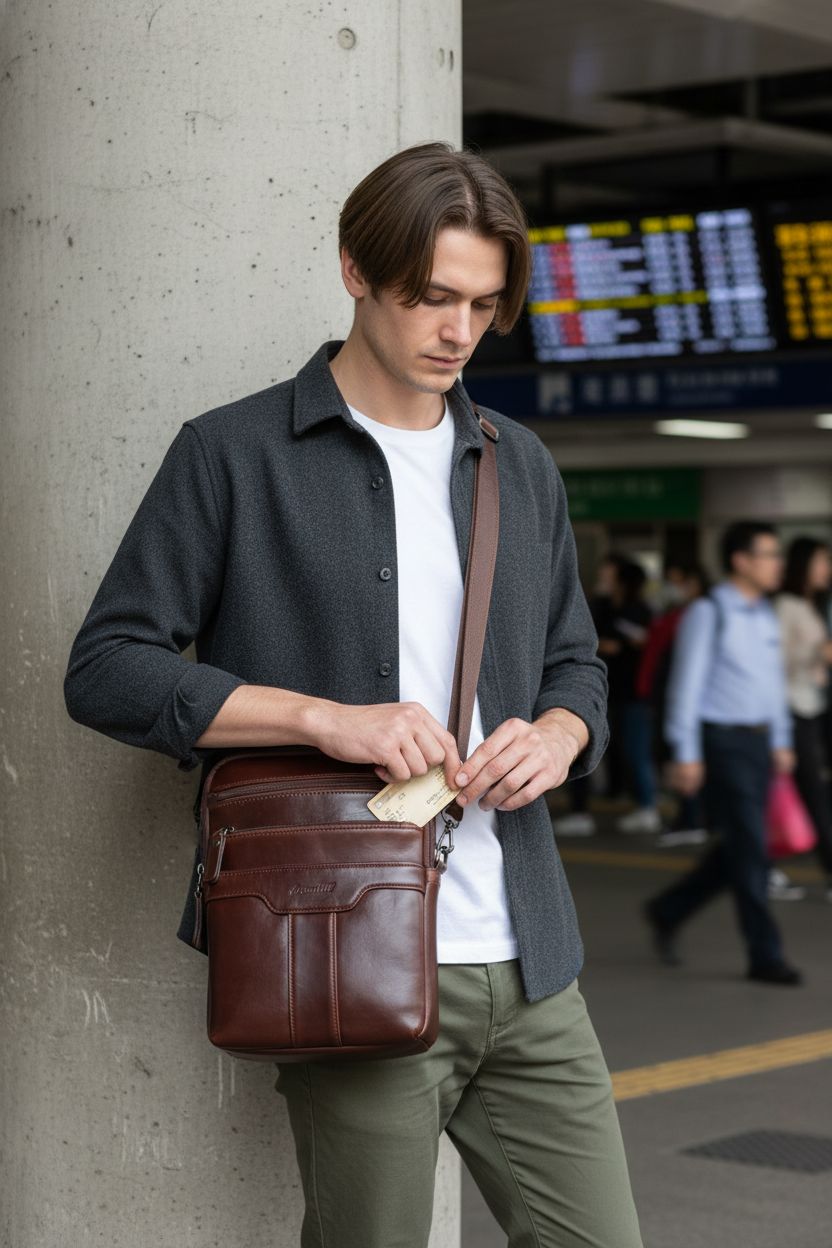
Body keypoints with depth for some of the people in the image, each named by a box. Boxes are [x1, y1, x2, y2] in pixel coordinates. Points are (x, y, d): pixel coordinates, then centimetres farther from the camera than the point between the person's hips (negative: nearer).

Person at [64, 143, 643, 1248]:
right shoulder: (234, 453, 0)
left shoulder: (521, 467, 16)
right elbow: (107, 669, -5)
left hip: (530, 969, 5)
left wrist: (557, 735, -1)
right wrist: (325, 717, -16)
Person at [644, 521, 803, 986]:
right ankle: (765, 956, 1)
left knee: (738, 849, 11)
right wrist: (686, 753, -13)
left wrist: (781, 742, 17)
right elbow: (687, 684, -11)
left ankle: (668, 912, 30)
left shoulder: (767, 616, 12)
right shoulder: (708, 614, -10)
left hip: (758, 739, 8)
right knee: (749, 848, -6)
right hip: (722, 740, -8)